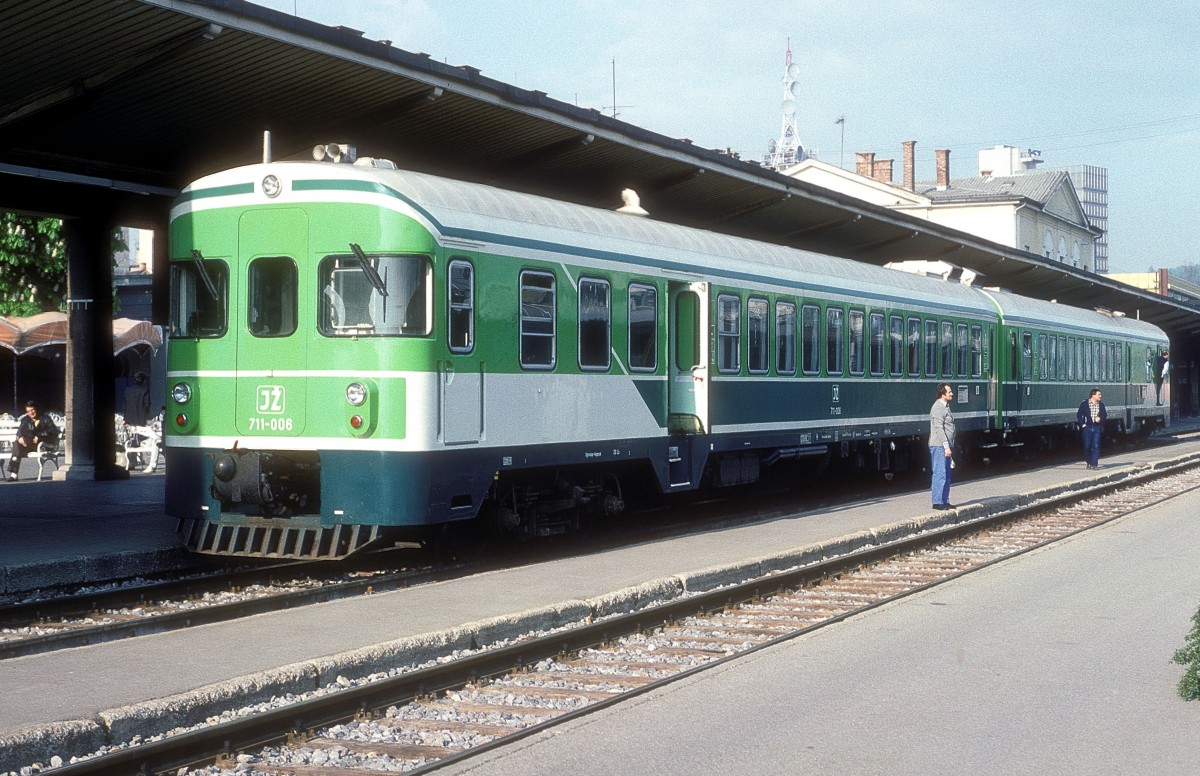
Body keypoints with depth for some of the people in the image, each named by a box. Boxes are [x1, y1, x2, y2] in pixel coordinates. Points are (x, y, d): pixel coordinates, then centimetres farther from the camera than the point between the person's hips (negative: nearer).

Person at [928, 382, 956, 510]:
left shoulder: (945, 407, 17)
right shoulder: (938, 408, -15)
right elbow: (939, 429, -21)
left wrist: (950, 446, 23)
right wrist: (946, 446, -24)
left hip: (945, 446, 10)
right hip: (939, 446, -10)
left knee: (946, 475, 12)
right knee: (940, 474, -9)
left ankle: (944, 501, 16)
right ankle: (937, 502, -6)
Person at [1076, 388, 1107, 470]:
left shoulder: (1101, 404, 5)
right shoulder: (1084, 403, -3)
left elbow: (1104, 414, 11)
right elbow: (1079, 414, 1)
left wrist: (1100, 418, -10)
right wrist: (1082, 424, -7)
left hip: (1097, 428, 2)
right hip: (1087, 427, -2)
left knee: (1096, 446, -6)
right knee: (1087, 446, 4)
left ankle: (1094, 464, -4)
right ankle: (1089, 462, 20)